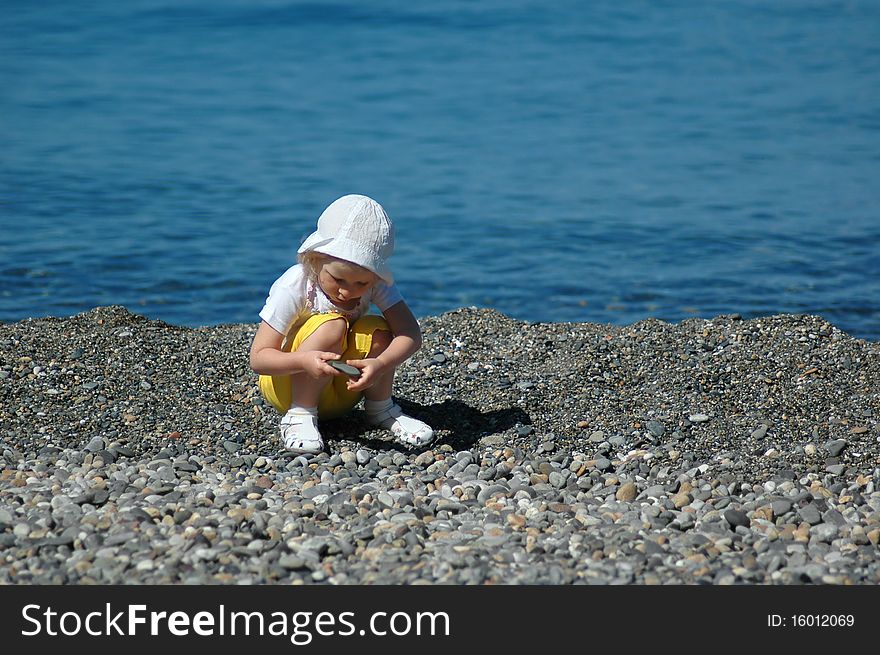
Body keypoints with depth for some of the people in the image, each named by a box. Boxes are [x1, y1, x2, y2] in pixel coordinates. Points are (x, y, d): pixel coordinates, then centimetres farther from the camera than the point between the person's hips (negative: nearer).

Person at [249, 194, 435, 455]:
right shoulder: (292, 289, -25)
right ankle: (299, 415, -21)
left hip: (340, 390, 4)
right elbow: (258, 358, -25)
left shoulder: (375, 283, -15)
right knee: (331, 326, -30)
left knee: (378, 330, -22)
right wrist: (304, 360, -45)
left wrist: (381, 364, -44)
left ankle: (380, 409, -1)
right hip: (287, 383, -4)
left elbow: (411, 333, -24)